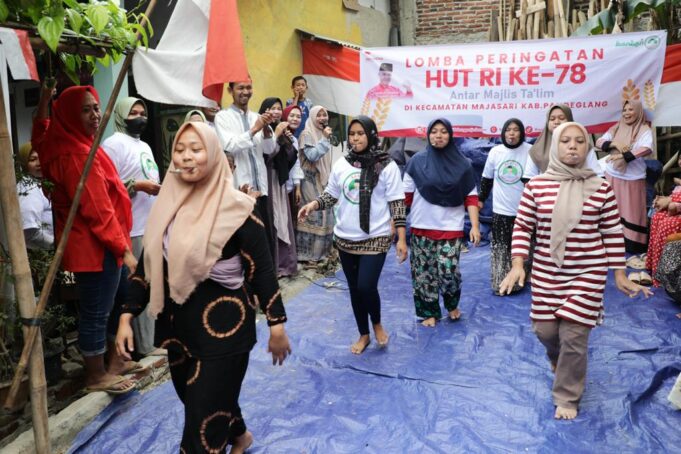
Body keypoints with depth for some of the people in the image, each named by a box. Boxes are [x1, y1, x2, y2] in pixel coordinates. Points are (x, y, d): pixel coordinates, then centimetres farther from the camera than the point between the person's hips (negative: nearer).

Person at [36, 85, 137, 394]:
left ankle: (115, 361, 36)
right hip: (95, 246, -10)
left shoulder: (76, 147, 10)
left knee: (114, 304, 21)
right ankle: (96, 376, 19)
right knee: (96, 312, 4)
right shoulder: (78, 155, -21)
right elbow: (97, 210, -23)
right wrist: (123, 249, -18)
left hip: (96, 244, 10)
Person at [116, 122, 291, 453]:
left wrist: (276, 325, -9)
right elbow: (148, 265, 8)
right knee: (199, 399, 23)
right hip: (178, 323, 6)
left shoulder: (236, 208, -13)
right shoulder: (167, 204, 3)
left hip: (223, 325, -6)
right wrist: (127, 316, 3)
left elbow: (262, 270, -11)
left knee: (205, 415, 1)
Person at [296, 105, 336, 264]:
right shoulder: (307, 134, -9)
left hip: (323, 179, 8)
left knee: (325, 213, 9)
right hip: (310, 180, -8)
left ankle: (320, 250, 20)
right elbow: (312, 156, -22)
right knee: (312, 215, -7)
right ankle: (308, 253, 1)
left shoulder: (323, 134, 14)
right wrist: (324, 139, -21)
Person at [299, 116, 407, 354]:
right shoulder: (340, 165, 3)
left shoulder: (387, 166, -7)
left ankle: (377, 323, 21)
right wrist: (313, 205, -13)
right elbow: (331, 195, 9)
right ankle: (363, 335, 33)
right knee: (354, 289, 13)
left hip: (376, 238, -4)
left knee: (366, 287, -12)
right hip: (345, 238, 4)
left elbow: (396, 204, -7)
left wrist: (401, 239, -10)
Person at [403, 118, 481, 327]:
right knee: (423, 273, 5)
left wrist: (475, 225, -6)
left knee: (448, 272, -7)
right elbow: (405, 195, 4)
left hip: (451, 229, -1)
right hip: (422, 228, 1)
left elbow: (471, 197, 3)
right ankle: (429, 312, 24)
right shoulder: (417, 161, 1)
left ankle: (452, 304, 24)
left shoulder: (462, 164, 2)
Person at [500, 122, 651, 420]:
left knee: (573, 336, -2)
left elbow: (613, 234, 2)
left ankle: (566, 397, 21)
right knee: (545, 330, 9)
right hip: (546, 272, 1)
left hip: (587, 274, -1)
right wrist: (517, 265, -10)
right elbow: (522, 227, 0)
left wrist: (620, 275, 3)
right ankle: (557, 358, 47)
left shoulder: (601, 188, -5)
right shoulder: (536, 185, -4)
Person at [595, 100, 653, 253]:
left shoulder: (644, 130, -7)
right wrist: (614, 144, -16)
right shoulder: (616, 128, 9)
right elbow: (599, 142, 4)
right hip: (612, 176, 4)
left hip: (632, 179, -4)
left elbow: (647, 149, -24)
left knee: (632, 212, 0)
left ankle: (633, 243, 7)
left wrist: (623, 156, -34)